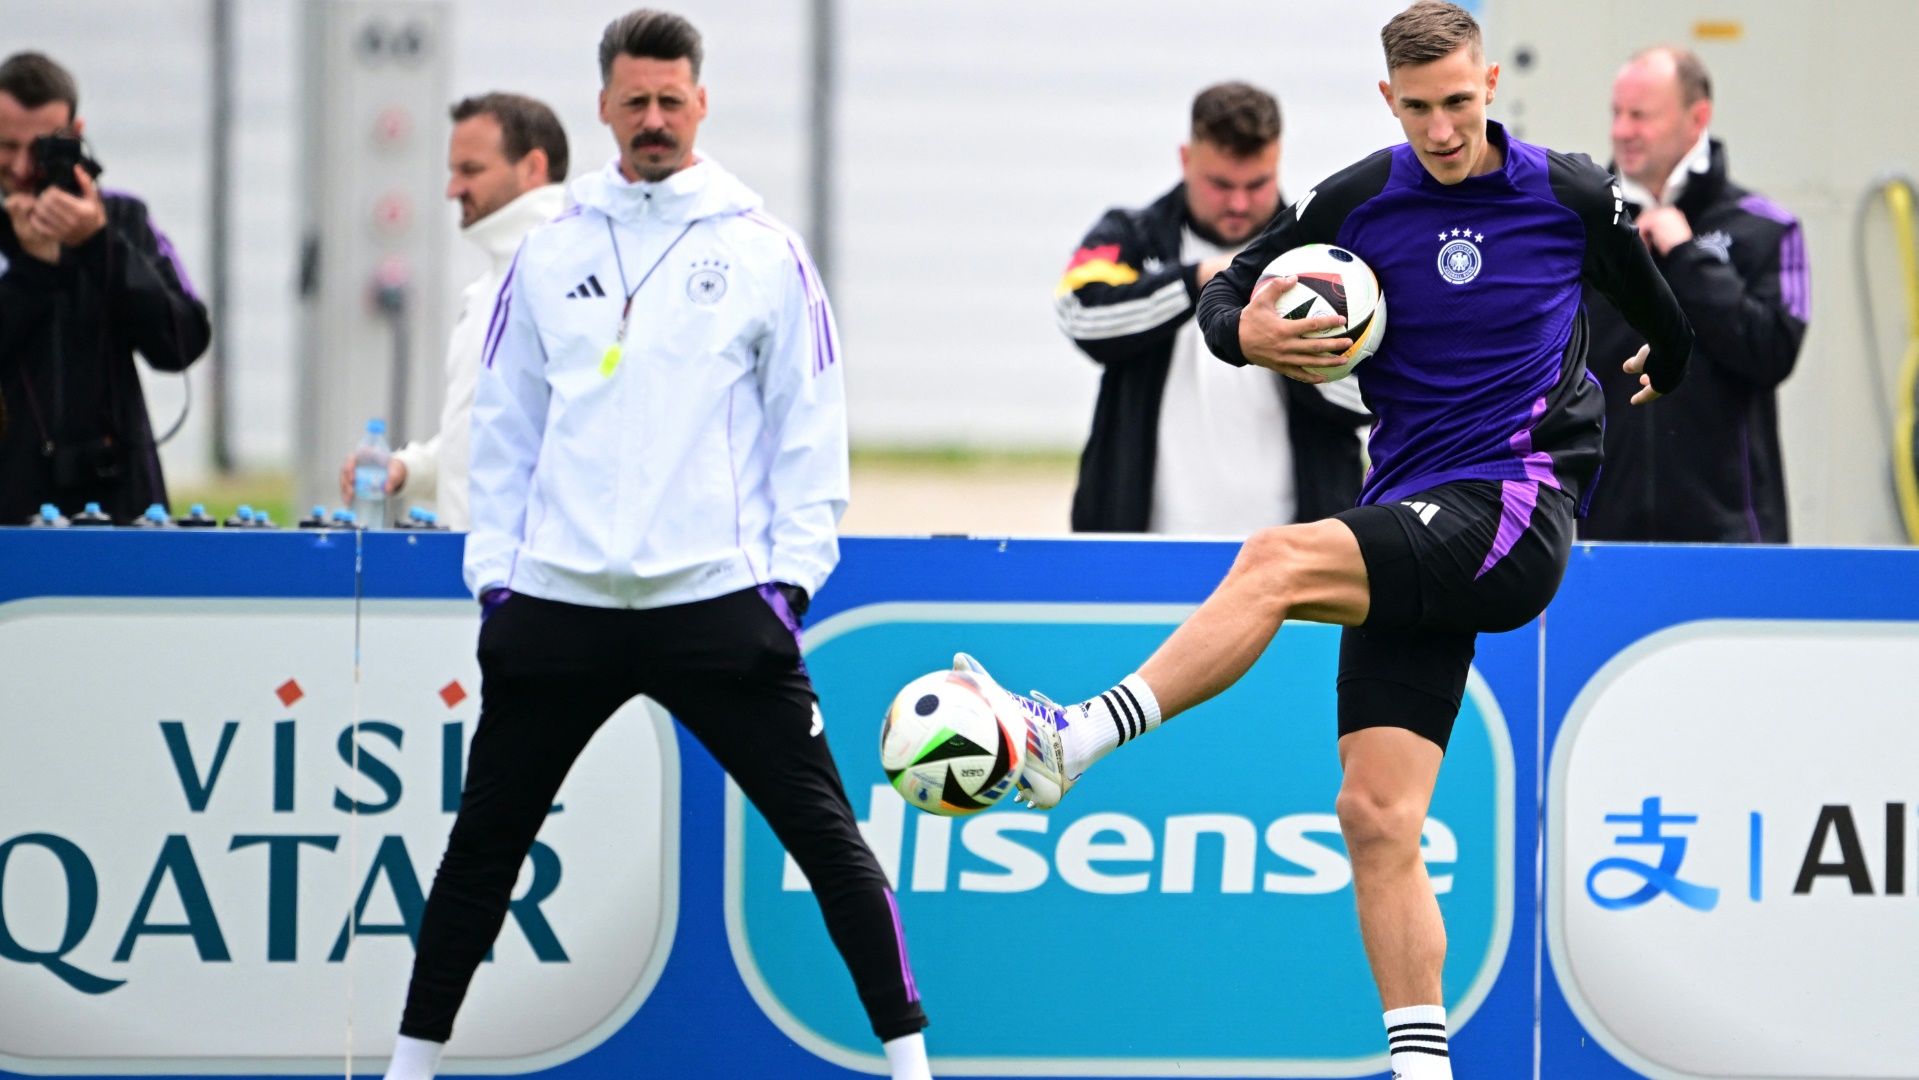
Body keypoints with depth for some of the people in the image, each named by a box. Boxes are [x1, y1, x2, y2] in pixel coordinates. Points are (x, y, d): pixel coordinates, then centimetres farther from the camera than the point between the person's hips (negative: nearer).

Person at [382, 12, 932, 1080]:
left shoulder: (764, 251, 1)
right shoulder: (550, 254, 8)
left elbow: (810, 423, 2)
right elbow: (506, 424, 12)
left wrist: (792, 570, -5)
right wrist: (495, 570, 6)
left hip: (718, 602, -3)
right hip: (561, 601, 3)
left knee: (825, 832, -5)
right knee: (484, 841, 9)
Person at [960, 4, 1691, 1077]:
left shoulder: (1573, 196, 2)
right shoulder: (1355, 202, 6)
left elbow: (1664, 314, 22)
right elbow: (1223, 296, 14)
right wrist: (1246, 330, -8)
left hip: (1519, 512, -4)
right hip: (1410, 532, 4)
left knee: (1278, 560, -27)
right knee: (1377, 815, -6)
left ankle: (1072, 743, -33)